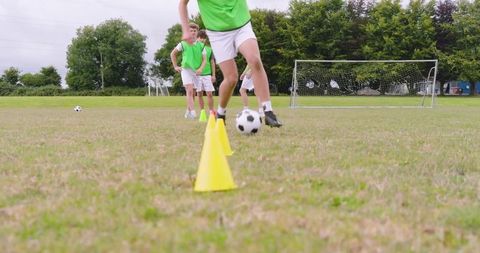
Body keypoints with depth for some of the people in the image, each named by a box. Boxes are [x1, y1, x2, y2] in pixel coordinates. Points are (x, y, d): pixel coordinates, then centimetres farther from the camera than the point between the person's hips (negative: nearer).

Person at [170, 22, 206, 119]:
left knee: (191, 92, 11)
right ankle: (192, 112, -24)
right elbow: (173, 54, 12)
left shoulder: (201, 45, 2)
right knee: (189, 91, -16)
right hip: (186, 69, -3)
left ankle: (188, 111, 26)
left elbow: (204, 59, 1)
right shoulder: (183, 44, -2)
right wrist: (175, 66, 7)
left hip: (196, 71, 3)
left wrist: (201, 68, -16)